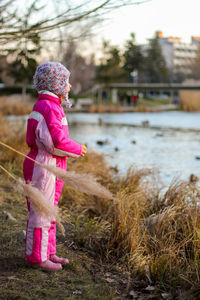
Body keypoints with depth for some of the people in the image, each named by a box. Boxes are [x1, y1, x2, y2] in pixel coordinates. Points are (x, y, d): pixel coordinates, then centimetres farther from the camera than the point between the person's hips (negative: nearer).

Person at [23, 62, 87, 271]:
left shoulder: (45, 106, 15)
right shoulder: (48, 107, -18)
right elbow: (56, 142, -24)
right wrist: (78, 150, -7)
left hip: (50, 167, 11)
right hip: (43, 167, -11)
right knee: (40, 213, -1)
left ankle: (48, 253, 27)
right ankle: (36, 257, 9)